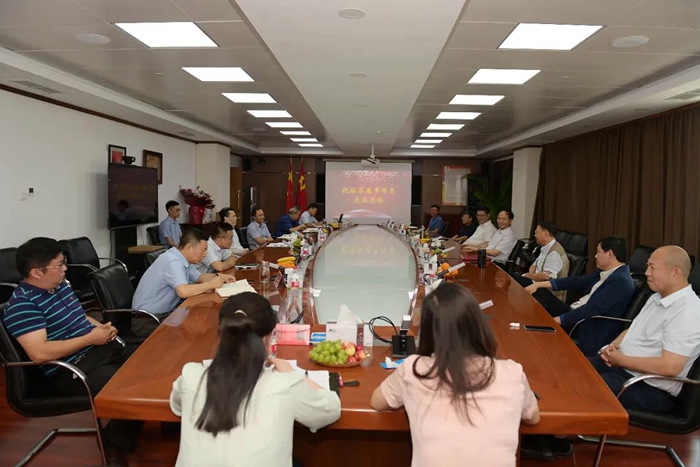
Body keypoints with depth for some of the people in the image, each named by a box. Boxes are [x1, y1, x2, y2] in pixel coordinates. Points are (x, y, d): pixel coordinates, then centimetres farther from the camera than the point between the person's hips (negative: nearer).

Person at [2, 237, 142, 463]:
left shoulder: (61, 285, 11)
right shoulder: (22, 304, -16)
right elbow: (39, 353, -27)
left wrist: (102, 327, 3)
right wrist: (91, 338, -20)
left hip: (101, 350, 9)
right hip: (71, 371, -9)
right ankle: (115, 446, -2)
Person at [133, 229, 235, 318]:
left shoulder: (182, 259, 3)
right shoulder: (173, 261, -24)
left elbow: (199, 277, 17)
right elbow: (183, 291, -36)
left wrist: (218, 277, -2)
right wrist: (211, 284, -23)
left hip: (165, 311, 8)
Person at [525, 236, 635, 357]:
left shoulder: (621, 281, -20)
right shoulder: (605, 272, 8)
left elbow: (592, 309, -26)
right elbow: (579, 281, 12)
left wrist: (556, 320, -25)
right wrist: (539, 285, 6)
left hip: (588, 334, -9)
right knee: (539, 293, 2)